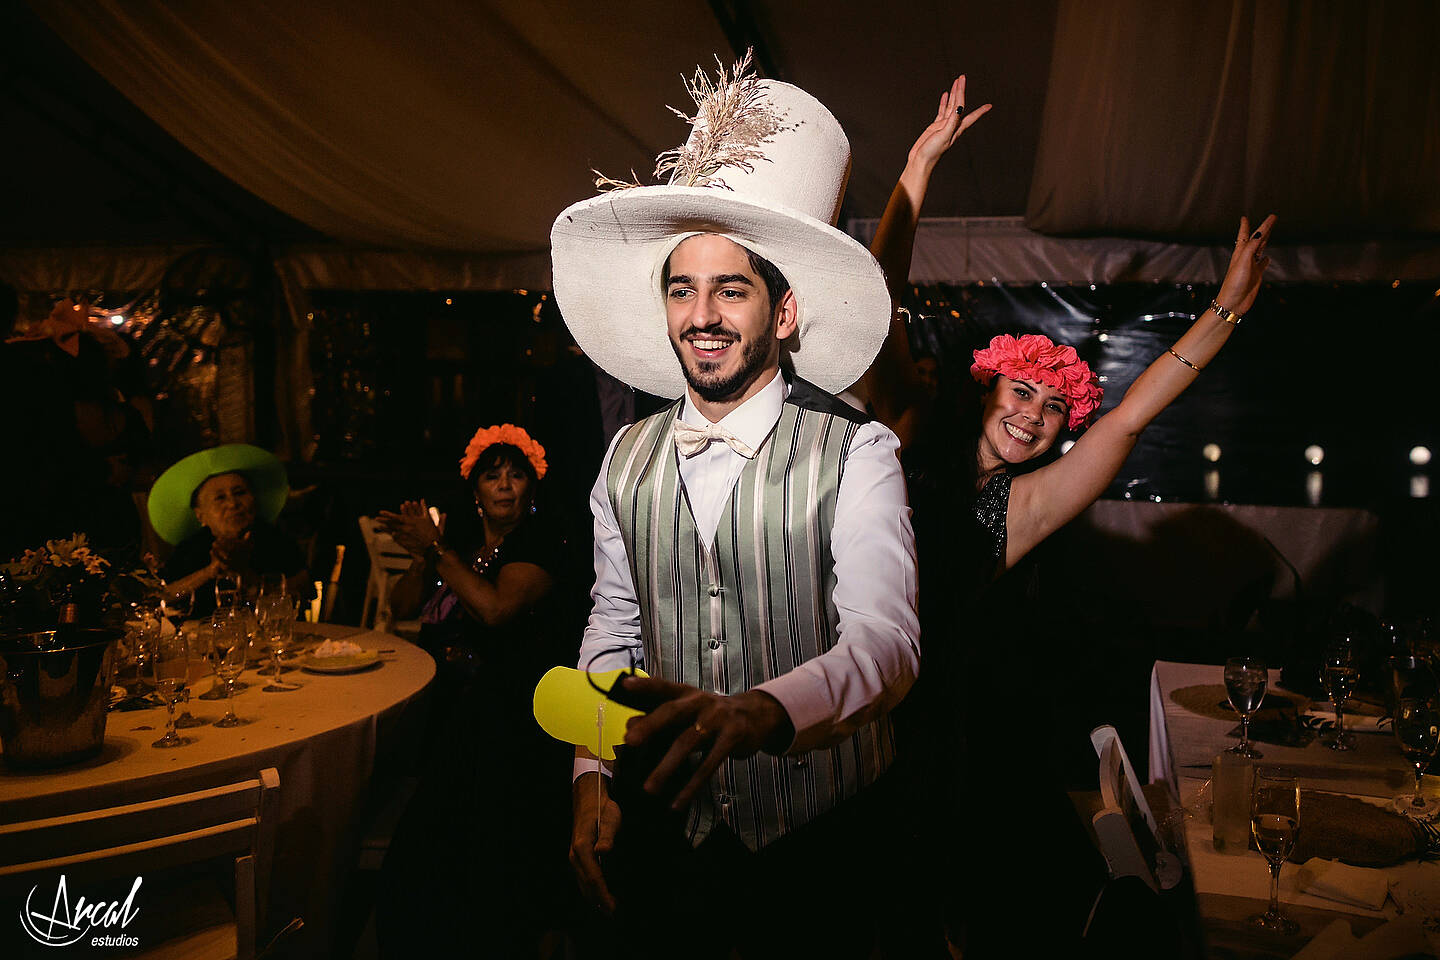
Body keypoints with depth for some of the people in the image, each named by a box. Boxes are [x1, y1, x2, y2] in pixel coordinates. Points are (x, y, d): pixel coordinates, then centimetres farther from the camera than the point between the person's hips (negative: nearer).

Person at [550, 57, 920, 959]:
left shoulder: (857, 454, -15)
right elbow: (613, 629, 8)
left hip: (817, 841, -3)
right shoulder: (627, 462, 0)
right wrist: (593, 780, 0)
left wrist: (757, 711, -44)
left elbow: (885, 639, -26)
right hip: (664, 835, 4)